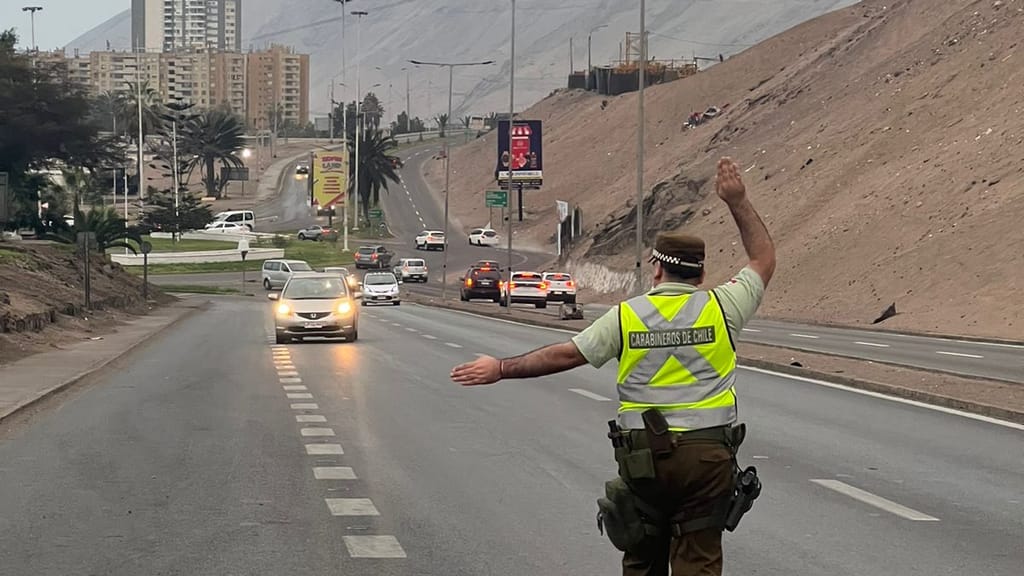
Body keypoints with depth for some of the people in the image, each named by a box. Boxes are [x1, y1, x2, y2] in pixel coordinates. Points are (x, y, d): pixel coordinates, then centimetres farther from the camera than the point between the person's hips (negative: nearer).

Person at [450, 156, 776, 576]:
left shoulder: (626, 316, 0)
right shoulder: (720, 307, -1)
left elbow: (565, 355, 1)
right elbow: (764, 259, 13)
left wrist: (501, 369, 10)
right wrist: (738, 202, 16)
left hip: (643, 455, 1)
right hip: (707, 454, -1)